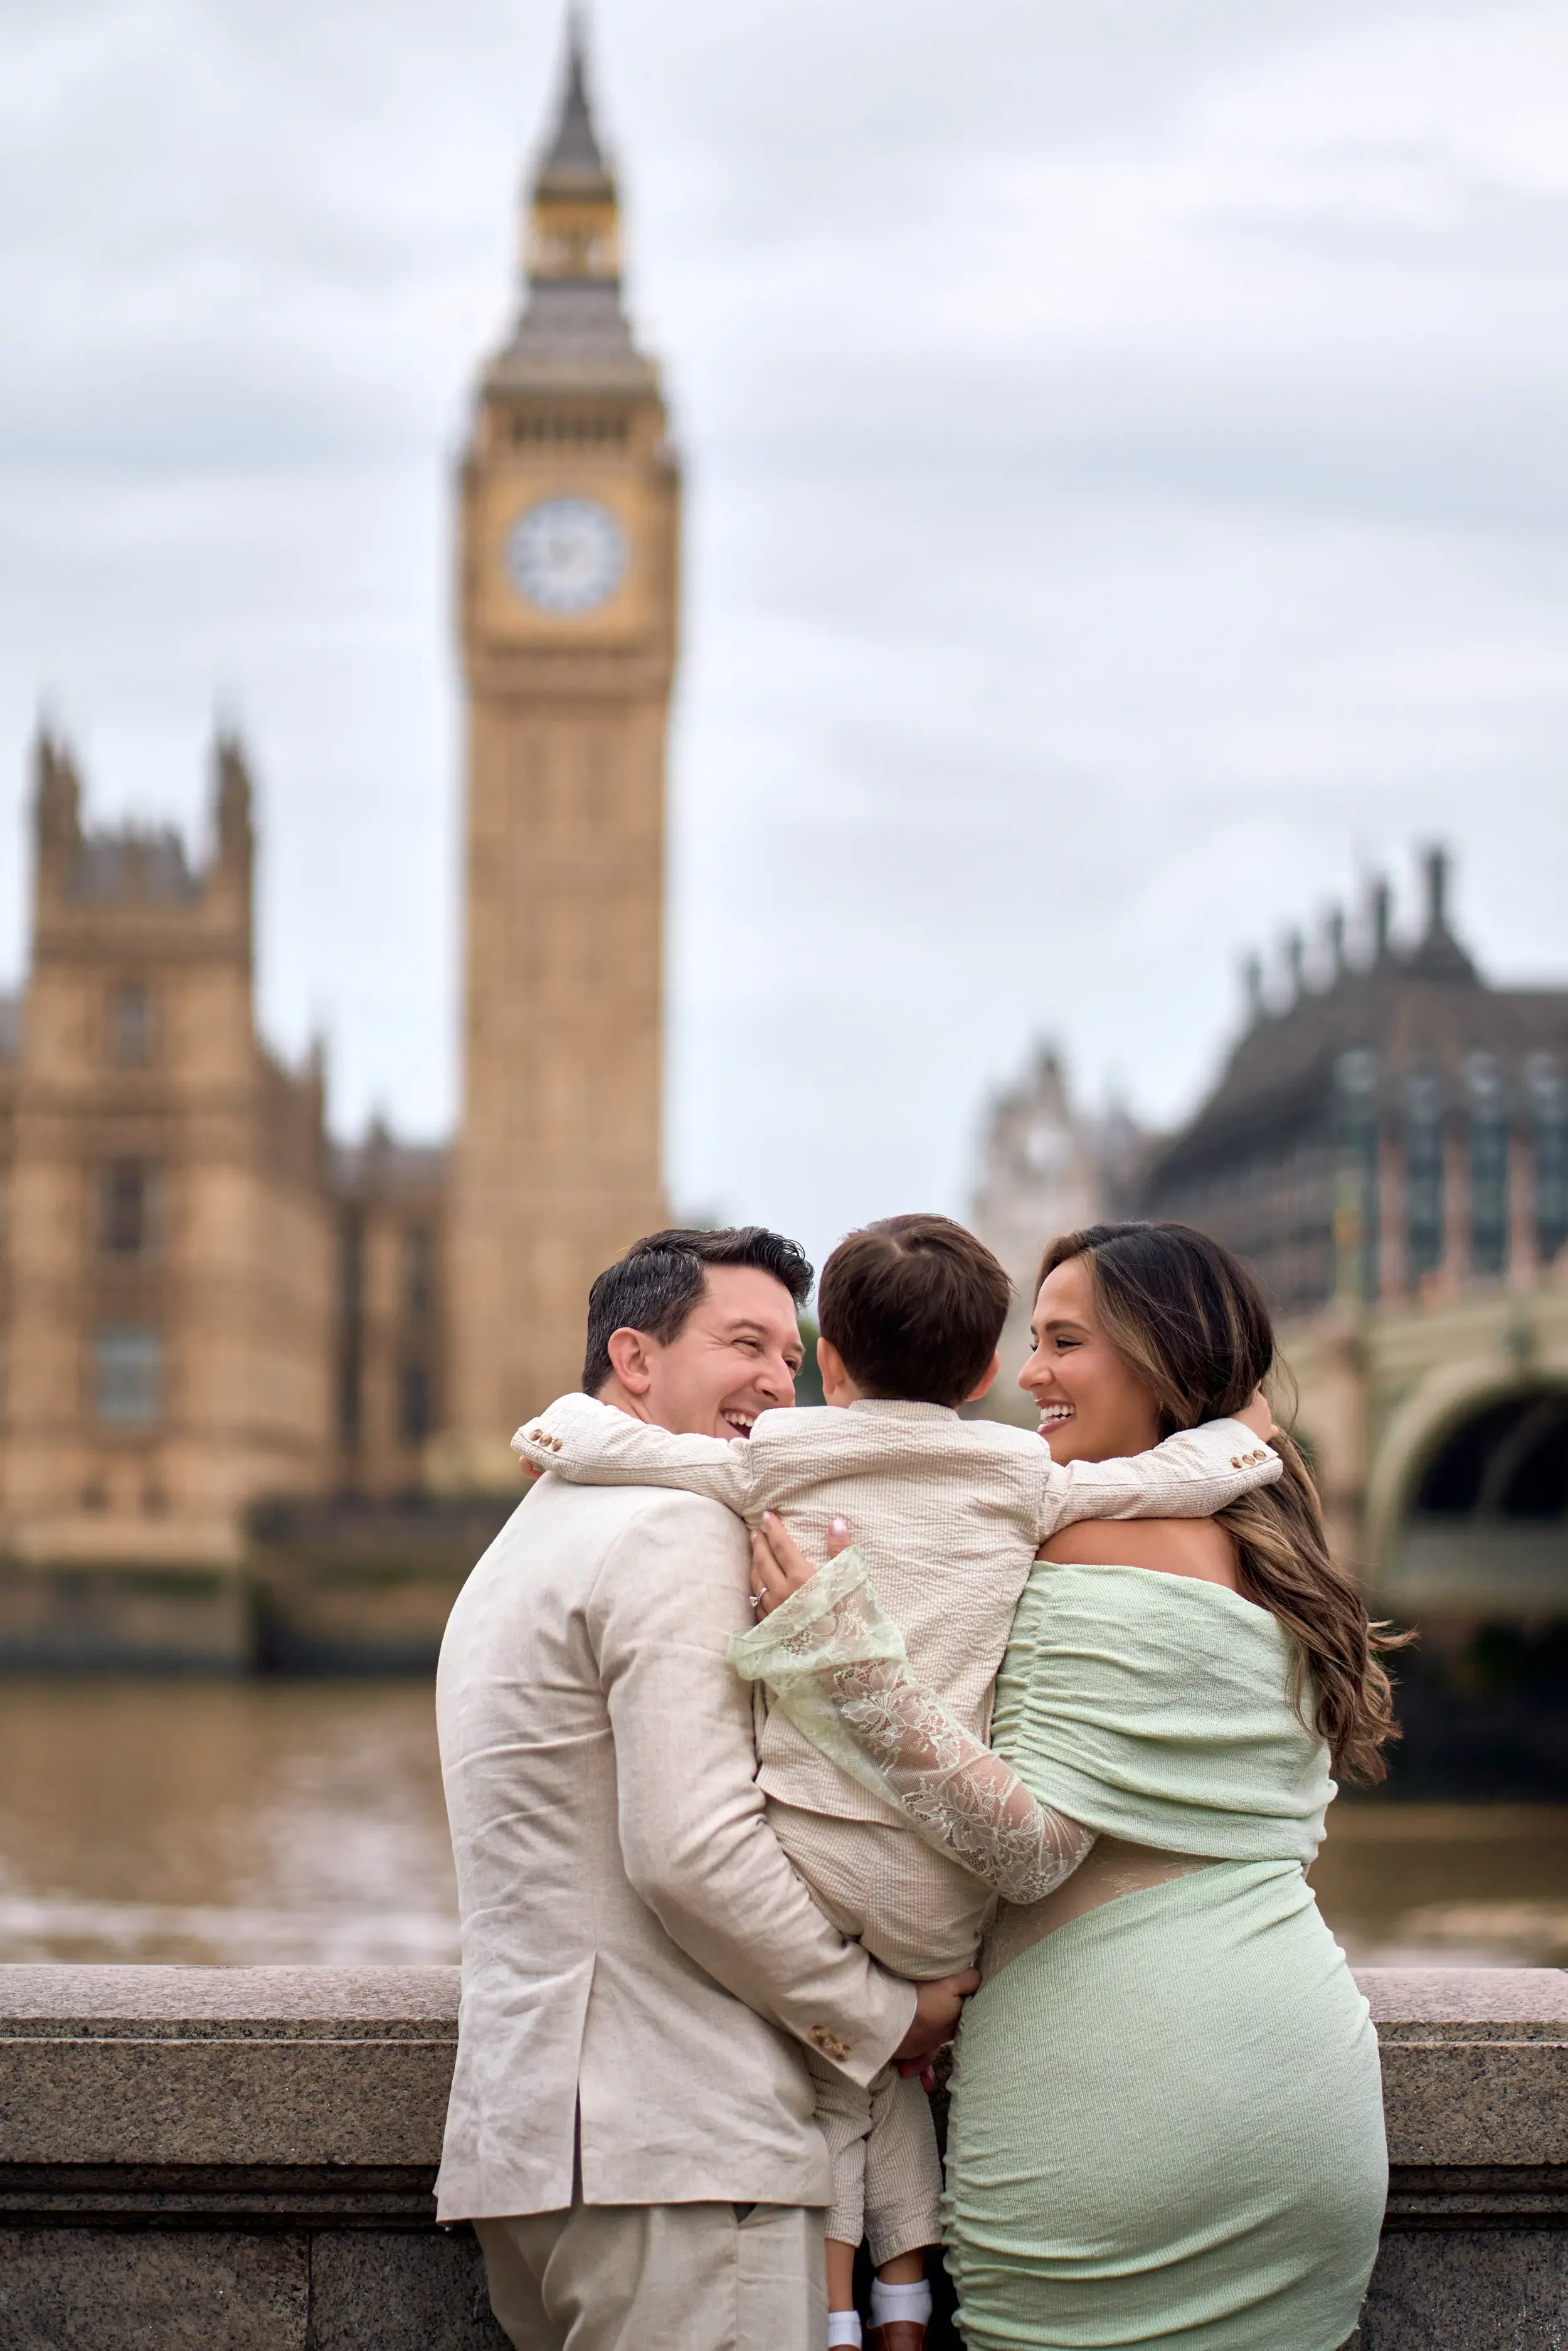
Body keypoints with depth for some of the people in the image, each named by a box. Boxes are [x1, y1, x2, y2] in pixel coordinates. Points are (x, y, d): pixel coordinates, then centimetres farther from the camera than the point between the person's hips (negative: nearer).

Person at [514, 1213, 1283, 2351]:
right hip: (945, 1887, 1)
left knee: (827, 2074, 19)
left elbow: (559, 1435, -2)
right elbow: (1189, 1474, 5)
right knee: (901, 2046, 26)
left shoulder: (771, 1463, 1)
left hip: (808, 1848, -1)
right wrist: (1246, 1433, 26)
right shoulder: (1024, 1481, 3)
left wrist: (571, 1419, 20)